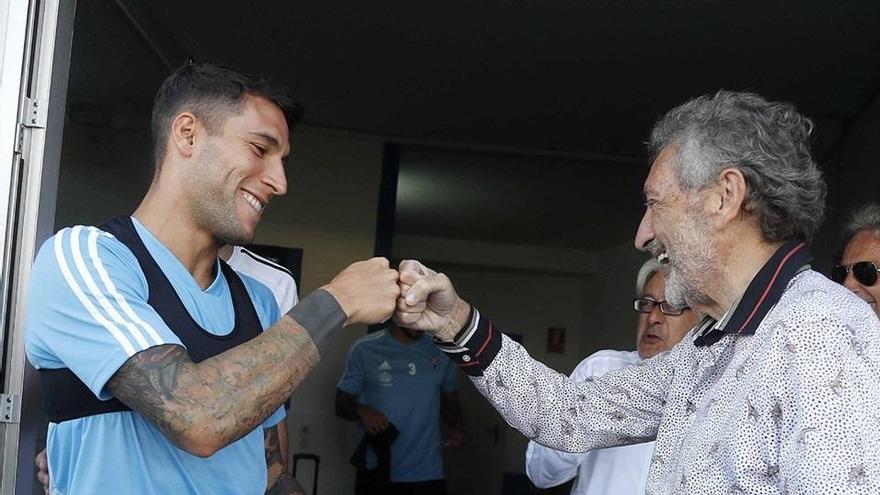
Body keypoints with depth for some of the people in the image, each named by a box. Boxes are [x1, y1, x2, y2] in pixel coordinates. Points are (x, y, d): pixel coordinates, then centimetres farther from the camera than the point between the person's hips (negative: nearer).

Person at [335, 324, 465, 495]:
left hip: (428, 475, 2)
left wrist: (457, 427, -3)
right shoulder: (365, 349, -4)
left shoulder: (441, 350, 3)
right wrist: (361, 411, -19)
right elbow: (342, 403, 3)